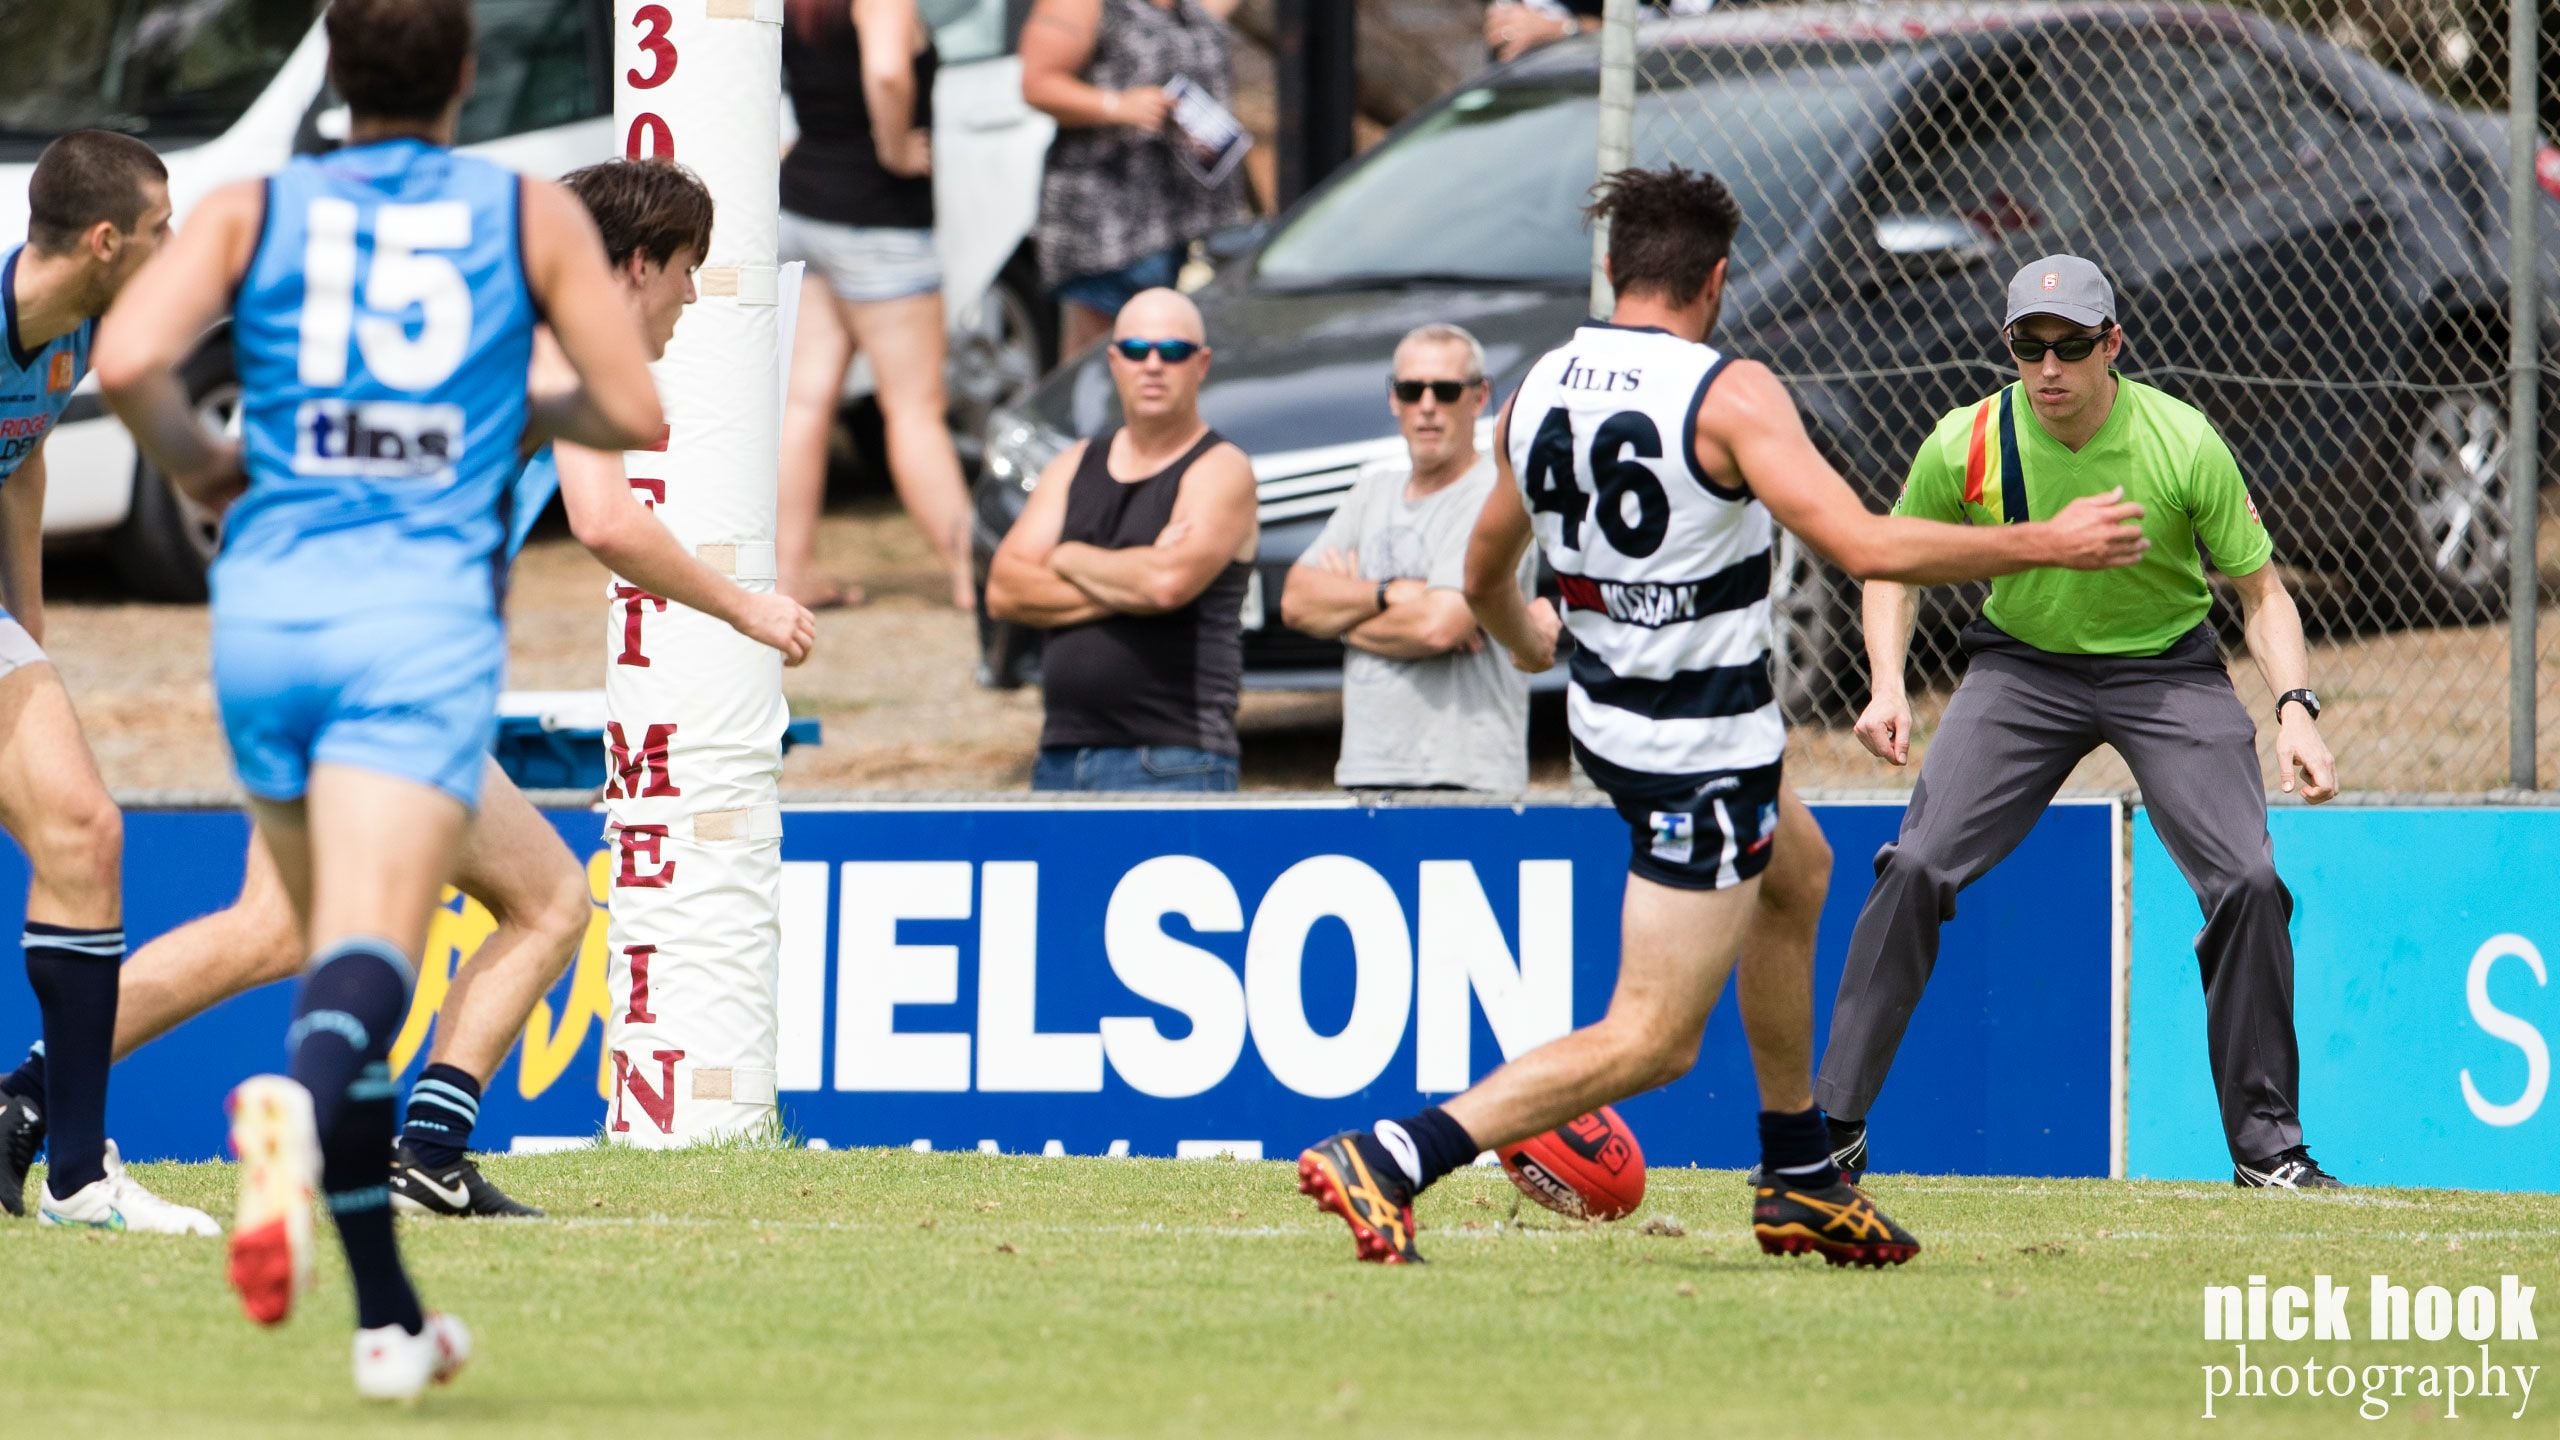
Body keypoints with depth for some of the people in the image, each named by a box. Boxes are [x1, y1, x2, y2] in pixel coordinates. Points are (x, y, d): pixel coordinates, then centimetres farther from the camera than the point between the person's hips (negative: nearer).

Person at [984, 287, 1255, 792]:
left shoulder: (1220, 471, -2)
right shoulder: (1076, 466, 16)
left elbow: (1169, 581, -20)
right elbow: (1003, 590, 4)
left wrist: (1070, 560, -2)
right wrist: (1127, 584, -8)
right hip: (1062, 756, 6)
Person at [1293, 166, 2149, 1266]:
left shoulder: (1538, 393, 2)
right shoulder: (1731, 395, -20)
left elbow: (1484, 577, 15)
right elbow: (1865, 547, -26)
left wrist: (1520, 637, 39)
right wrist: (2046, 544, -16)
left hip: (1608, 712, 9)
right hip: (1703, 756, -9)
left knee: (1796, 872, 33)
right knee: (1649, 1043, -5)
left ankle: (1800, 1185, 39)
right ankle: (1389, 1159, -17)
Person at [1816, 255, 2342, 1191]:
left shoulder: (2183, 445, -20)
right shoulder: (1967, 444, -17)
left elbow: (2261, 591, -10)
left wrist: (2294, 709, -26)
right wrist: (1889, 684, -15)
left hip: (2167, 666, -1)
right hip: (2023, 663, 1)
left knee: (2248, 883, -15)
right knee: (1918, 868, -14)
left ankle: (2266, 1142, 1)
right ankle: (1832, 1123, -4)